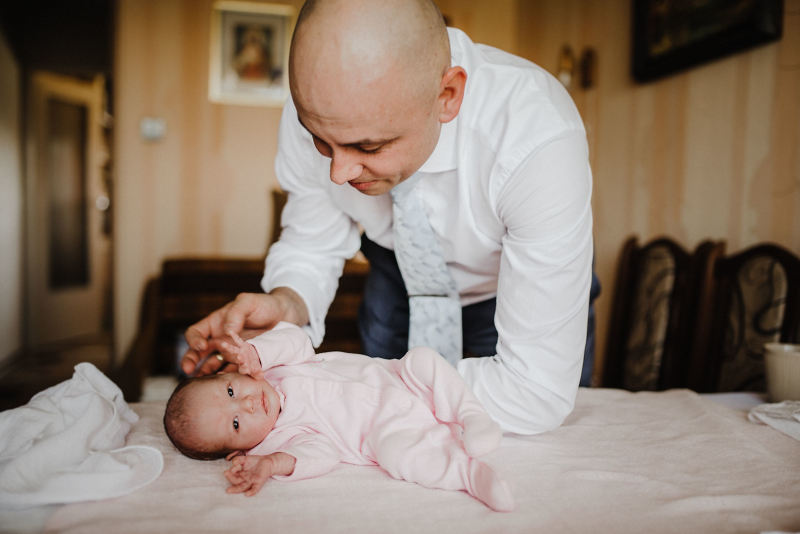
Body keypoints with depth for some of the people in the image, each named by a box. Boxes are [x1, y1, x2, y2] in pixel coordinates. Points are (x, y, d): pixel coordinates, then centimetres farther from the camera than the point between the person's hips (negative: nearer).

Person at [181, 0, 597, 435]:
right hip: (402, 276, 3)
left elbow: (539, 396, -39)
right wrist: (288, 304, -35)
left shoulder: (541, 143, -43)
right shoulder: (317, 108, -30)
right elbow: (312, 244, -11)